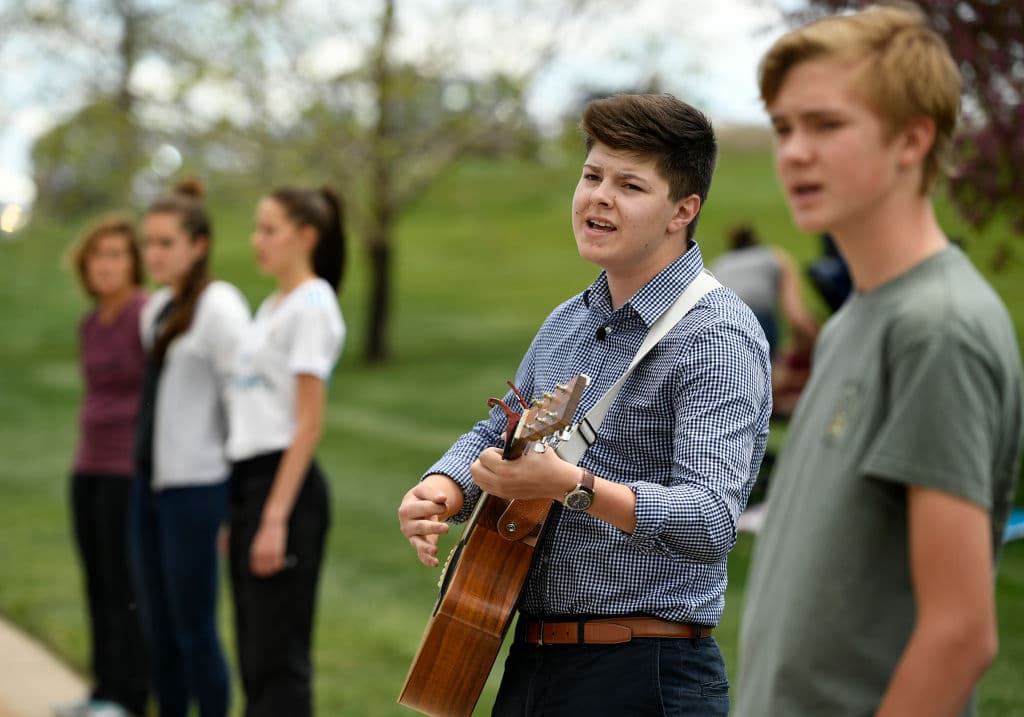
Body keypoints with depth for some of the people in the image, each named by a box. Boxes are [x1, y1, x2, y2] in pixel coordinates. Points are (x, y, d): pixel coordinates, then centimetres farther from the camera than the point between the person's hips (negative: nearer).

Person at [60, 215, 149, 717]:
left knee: (126, 587, -3)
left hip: (134, 471, -8)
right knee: (97, 584, 10)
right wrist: (85, 461, 18)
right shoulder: (90, 324, 13)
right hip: (90, 468, 8)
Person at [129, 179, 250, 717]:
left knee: (194, 629, -2)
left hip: (196, 487, -8)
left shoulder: (219, 307, -11)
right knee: (157, 627, 12)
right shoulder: (157, 308, 14)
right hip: (149, 482, 8)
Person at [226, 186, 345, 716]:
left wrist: (276, 516, -19)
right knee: (255, 656, 11)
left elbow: (309, 421, -15)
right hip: (248, 480, 9)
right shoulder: (272, 306, 18)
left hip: (285, 483, -9)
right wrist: (235, 512, 16)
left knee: (277, 657, -6)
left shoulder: (312, 307, -9)